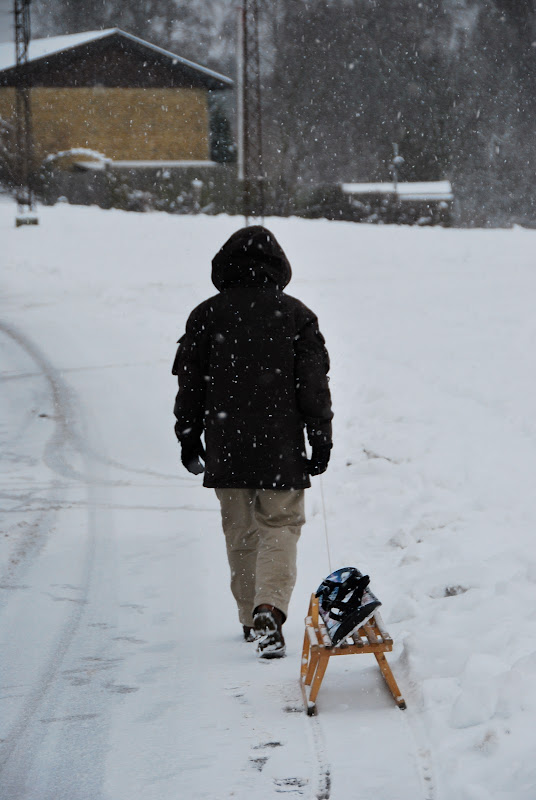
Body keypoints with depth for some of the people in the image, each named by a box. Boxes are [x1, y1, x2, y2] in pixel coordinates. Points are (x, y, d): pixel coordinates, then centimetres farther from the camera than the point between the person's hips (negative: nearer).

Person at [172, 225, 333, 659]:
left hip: (226, 446, 2)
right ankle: (270, 610, -19)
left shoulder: (207, 314, 1)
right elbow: (313, 382, -1)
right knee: (280, 527, 3)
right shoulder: (296, 314, -2)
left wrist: (189, 437, 14)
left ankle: (252, 616, 22)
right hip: (281, 446, -2)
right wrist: (321, 439, 6)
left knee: (241, 533, 14)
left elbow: (190, 381, 5)